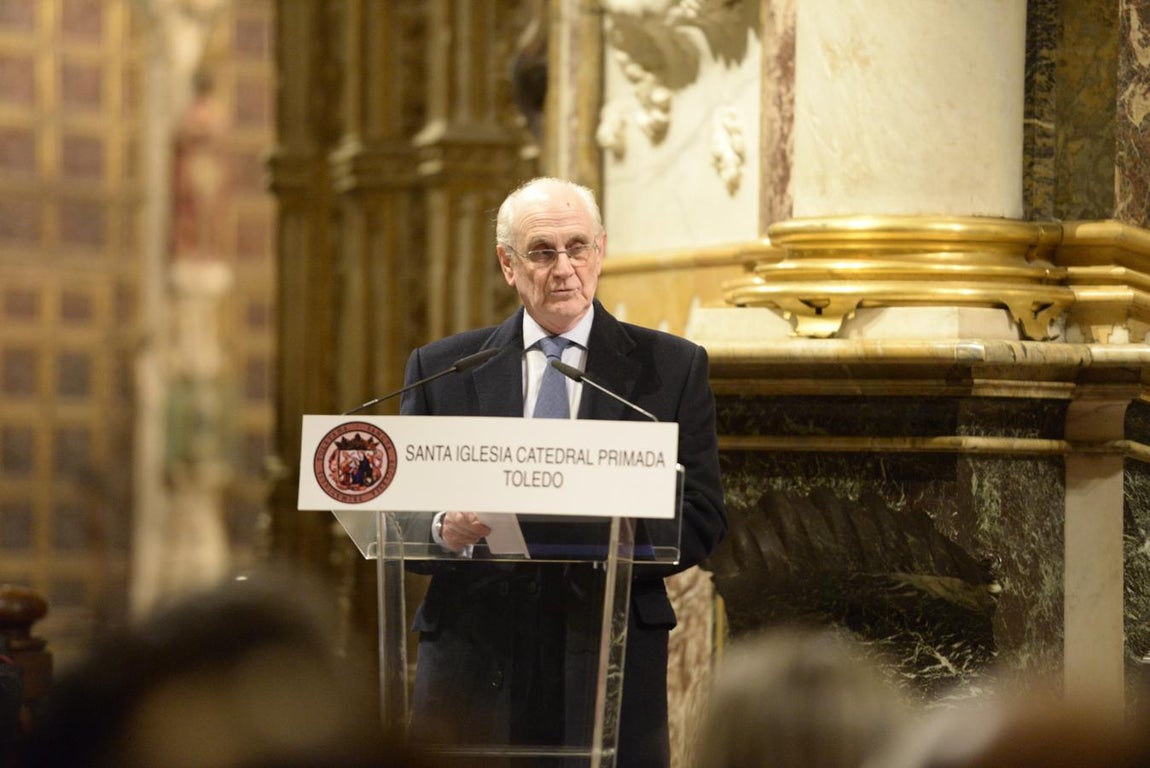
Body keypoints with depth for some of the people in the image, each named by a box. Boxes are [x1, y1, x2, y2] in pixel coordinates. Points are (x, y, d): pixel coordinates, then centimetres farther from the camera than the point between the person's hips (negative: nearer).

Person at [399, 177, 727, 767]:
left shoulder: (672, 368, 7)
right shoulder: (440, 368, 10)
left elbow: (702, 518, 2)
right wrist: (443, 529, -16)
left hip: (609, 654, -1)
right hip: (472, 661, 1)